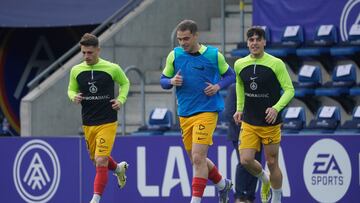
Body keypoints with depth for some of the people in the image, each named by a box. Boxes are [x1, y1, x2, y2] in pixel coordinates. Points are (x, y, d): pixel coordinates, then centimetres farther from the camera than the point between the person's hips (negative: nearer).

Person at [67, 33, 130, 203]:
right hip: (87, 123, 4)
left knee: (101, 161, -13)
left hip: (107, 122, -4)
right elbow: (71, 89, 15)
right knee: (95, 160, 17)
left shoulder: (112, 68, -6)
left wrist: (121, 100, -5)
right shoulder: (76, 70, 1)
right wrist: (74, 97, -8)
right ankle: (119, 168, 49)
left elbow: (125, 83, 11)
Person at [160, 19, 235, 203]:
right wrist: (172, 81, -12)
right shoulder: (174, 55, 2)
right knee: (196, 159, 13)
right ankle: (223, 184, 36)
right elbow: (163, 81, 11)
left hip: (207, 111, -5)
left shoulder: (214, 55, -4)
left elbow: (230, 75, 9)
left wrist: (218, 86, -10)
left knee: (198, 158, -14)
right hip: (184, 115, 5)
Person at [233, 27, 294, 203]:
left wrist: (276, 108, -23)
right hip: (248, 122, 3)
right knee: (245, 160, -9)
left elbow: (289, 90, -9)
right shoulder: (240, 65, 2)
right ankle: (264, 179, 23)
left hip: (270, 122, -3)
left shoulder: (276, 64, -10)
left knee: (272, 163, 3)